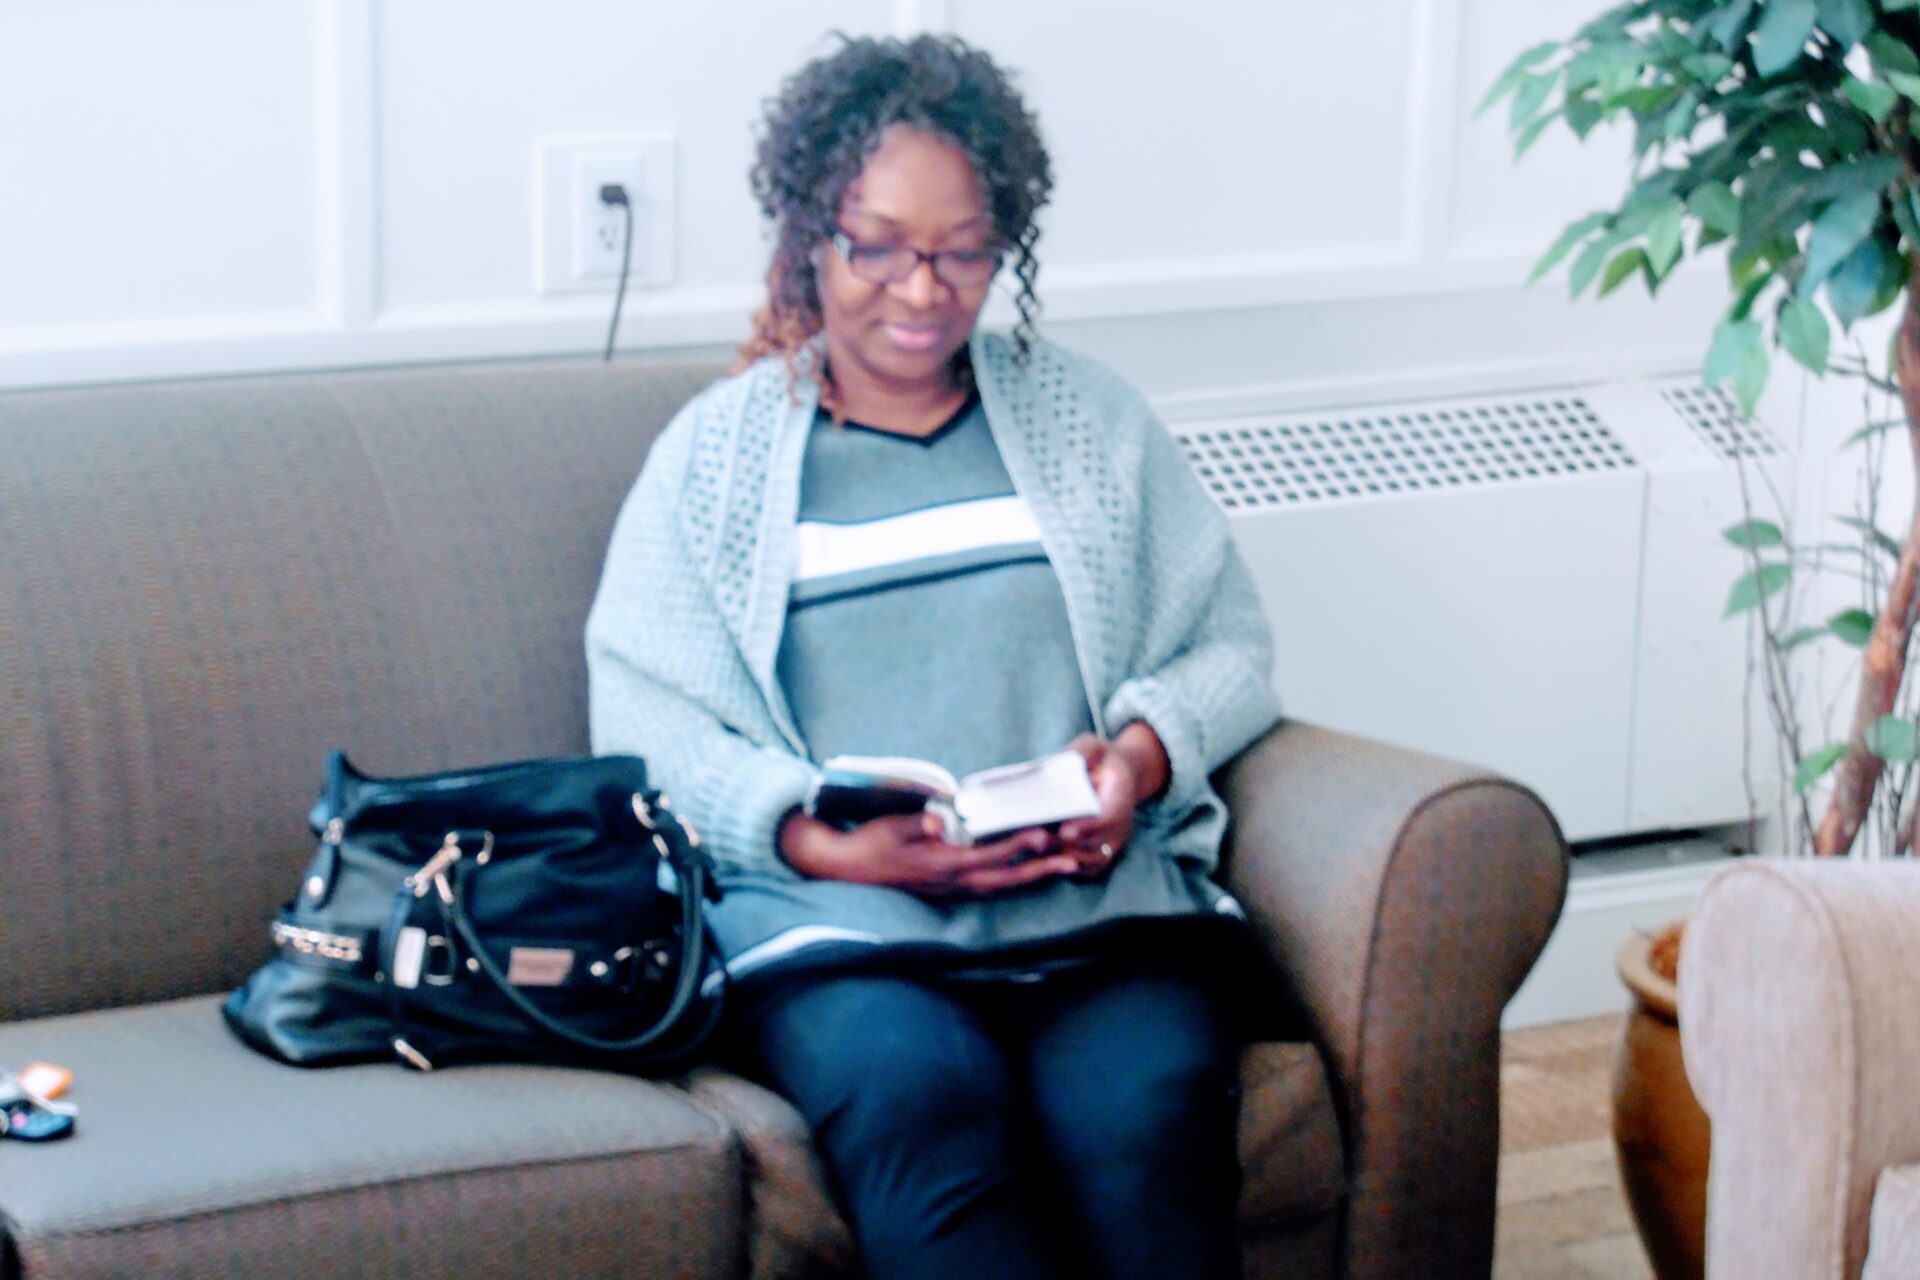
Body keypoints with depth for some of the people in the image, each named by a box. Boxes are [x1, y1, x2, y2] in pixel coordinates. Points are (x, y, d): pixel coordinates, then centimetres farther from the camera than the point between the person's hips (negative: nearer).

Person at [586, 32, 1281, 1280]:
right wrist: (827, 840, -11)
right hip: (837, 916, -1)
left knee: (1149, 1119, -33)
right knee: (924, 1106, -36)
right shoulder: (714, 452, 16)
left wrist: (1146, 749, -4)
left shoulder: (1091, 416, 22)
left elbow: (1232, 644, 20)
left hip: (1103, 901, 2)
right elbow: (643, 722, 6)